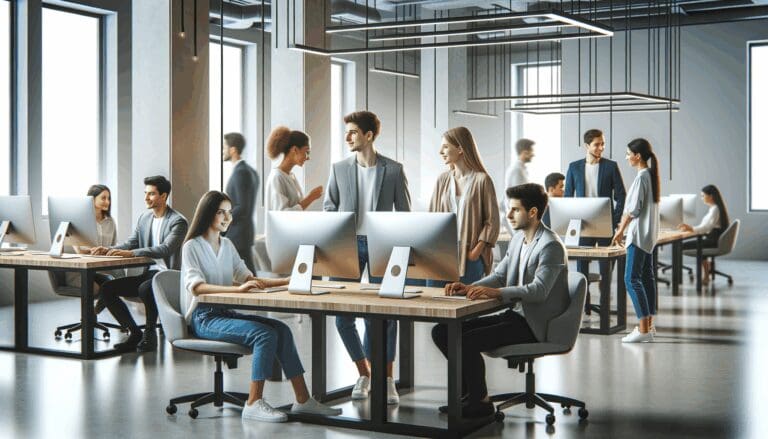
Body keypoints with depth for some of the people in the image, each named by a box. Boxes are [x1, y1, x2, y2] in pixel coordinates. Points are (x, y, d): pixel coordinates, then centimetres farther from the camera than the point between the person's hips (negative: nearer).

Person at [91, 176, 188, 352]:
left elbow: (165, 249, -24)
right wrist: (108, 250, -6)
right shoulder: (144, 218, 14)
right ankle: (134, 333, 2)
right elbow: (131, 243, 15)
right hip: (147, 274, 8)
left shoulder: (178, 221, -10)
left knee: (145, 288, -37)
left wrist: (131, 253, -34)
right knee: (107, 288, -7)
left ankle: (150, 333, -13)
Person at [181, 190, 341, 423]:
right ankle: (253, 404, -23)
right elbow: (196, 286, -21)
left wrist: (287, 281, 4)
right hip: (203, 317, -7)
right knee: (265, 334, -27)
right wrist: (238, 289, -34)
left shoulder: (227, 245, 18)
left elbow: (247, 277, 18)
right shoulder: (192, 246, -5)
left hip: (226, 312, 7)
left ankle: (302, 399, -17)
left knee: (281, 329, -16)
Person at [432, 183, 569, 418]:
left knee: (467, 341, -26)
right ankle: (470, 390, 9)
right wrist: (468, 288, -5)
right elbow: (499, 275, 14)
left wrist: (496, 292, -39)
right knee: (442, 332, 0)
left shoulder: (551, 246, -16)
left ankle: (479, 401, -6)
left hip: (535, 324, -9)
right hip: (514, 314, 9)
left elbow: (539, 290, -27)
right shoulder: (518, 239, 13)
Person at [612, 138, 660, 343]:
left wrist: (620, 231, -10)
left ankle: (643, 329, -11)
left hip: (639, 234, -10)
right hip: (649, 233, 10)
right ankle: (648, 325, 18)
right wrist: (625, 225, 22)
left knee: (632, 279, -9)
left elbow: (633, 209, -18)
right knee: (647, 276, 12)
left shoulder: (641, 176, -17)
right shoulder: (651, 174, 12)